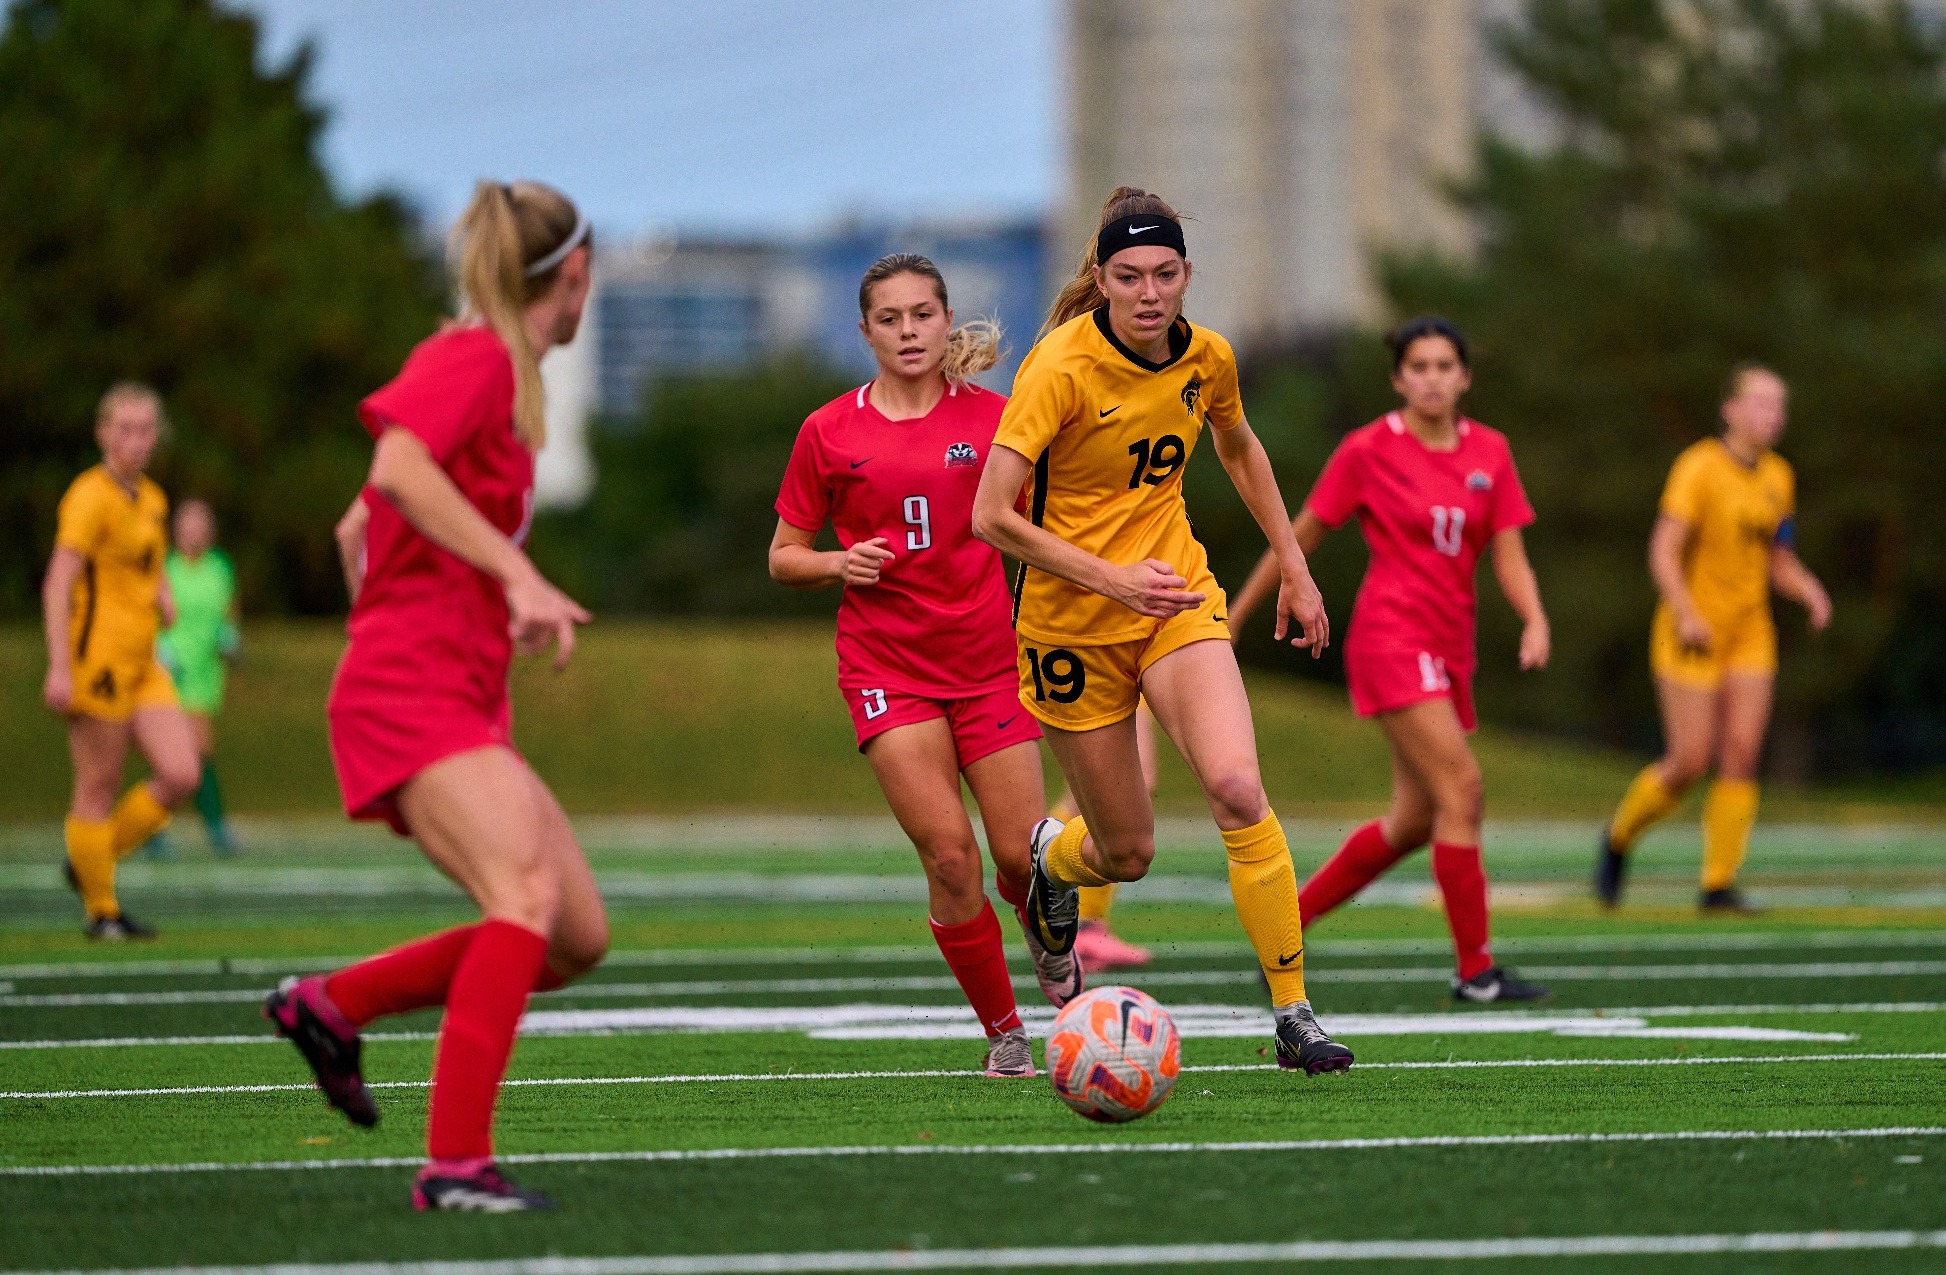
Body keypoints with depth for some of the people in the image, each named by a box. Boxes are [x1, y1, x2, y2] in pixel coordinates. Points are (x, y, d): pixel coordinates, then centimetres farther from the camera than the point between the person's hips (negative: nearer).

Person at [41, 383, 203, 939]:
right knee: (99, 785, -2)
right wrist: (59, 668, -22)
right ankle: (101, 910, 9)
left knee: (180, 774, -2)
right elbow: (57, 585, -16)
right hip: (97, 659, -8)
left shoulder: (151, 499, 14)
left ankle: (89, 863, 16)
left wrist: (164, 596, 7)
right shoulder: (91, 497, -10)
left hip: (142, 664, 8)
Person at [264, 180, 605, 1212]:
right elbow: (399, 466, -27)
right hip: (410, 693, -10)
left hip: (462, 705, 10)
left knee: (580, 939, 2)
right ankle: (456, 1161, -31)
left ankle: (332, 1004, 15)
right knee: (528, 894, -27)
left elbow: (356, 530, 29)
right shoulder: (471, 357, -6)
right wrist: (518, 575, -30)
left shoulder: (501, 375, 22)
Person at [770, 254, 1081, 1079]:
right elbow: (784, 559, 9)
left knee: (1021, 855, -5)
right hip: (886, 663, -1)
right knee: (948, 852, -14)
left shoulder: (990, 418, 2)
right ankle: (1004, 1033, 2)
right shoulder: (829, 433, 1)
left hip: (986, 658, 1)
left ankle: (1051, 940, 33)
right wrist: (839, 565, -12)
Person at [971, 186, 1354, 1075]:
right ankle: (1051, 855, 46)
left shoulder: (1206, 359, -4)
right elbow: (991, 516, -23)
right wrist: (1111, 577, -28)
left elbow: (1239, 450, 20)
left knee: (1237, 788, -23)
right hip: (1072, 622, -3)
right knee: (1128, 853, 6)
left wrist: (1293, 566, 18)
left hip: (1177, 596, 3)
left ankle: (1294, 1015, -15)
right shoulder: (1061, 367, -20)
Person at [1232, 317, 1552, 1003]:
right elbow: (1298, 539, 3)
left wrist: (1535, 620, -15)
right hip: (1391, 637, -6)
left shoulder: (1489, 452, 7)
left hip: (1450, 647, 6)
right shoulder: (1368, 451, -5)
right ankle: (1475, 967, -13)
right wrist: (1234, 617, 8)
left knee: (1415, 819, 9)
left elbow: (1509, 556, 5)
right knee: (1461, 788, -17)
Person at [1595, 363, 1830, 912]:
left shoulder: (1778, 476, 9)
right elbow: (1663, 551, -17)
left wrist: (1809, 591, -3)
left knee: (1742, 753, -7)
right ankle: (1619, 837, 20)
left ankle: (1719, 884, -2)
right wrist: (1686, 614, -30)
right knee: (1690, 761, -7)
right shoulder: (1700, 466, -12)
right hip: (1691, 634, -6)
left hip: (1749, 632, 6)